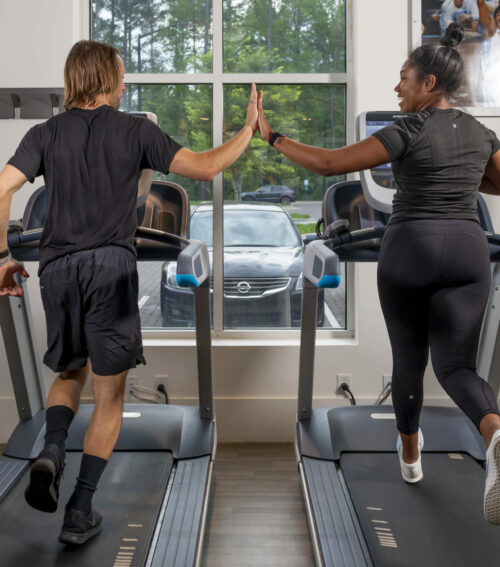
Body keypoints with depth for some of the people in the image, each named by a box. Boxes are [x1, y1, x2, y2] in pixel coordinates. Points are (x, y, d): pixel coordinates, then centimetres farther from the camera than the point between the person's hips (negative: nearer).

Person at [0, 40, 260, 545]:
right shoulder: (135, 131, 2)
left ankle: (51, 452, -4)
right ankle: (80, 513, 10)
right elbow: (205, 167, -2)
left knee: (70, 374, 25)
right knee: (109, 396, 9)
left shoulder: (46, 134, 8)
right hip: (111, 266, -2)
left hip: (57, 268, 3)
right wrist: (248, 129, 12)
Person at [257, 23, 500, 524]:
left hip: (407, 255, -3)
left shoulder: (407, 132, -7)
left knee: (408, 358, 18)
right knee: (455, 368, 2)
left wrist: (270, 136, -3)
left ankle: (410, 454, 35)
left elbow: (328, 164, -13)